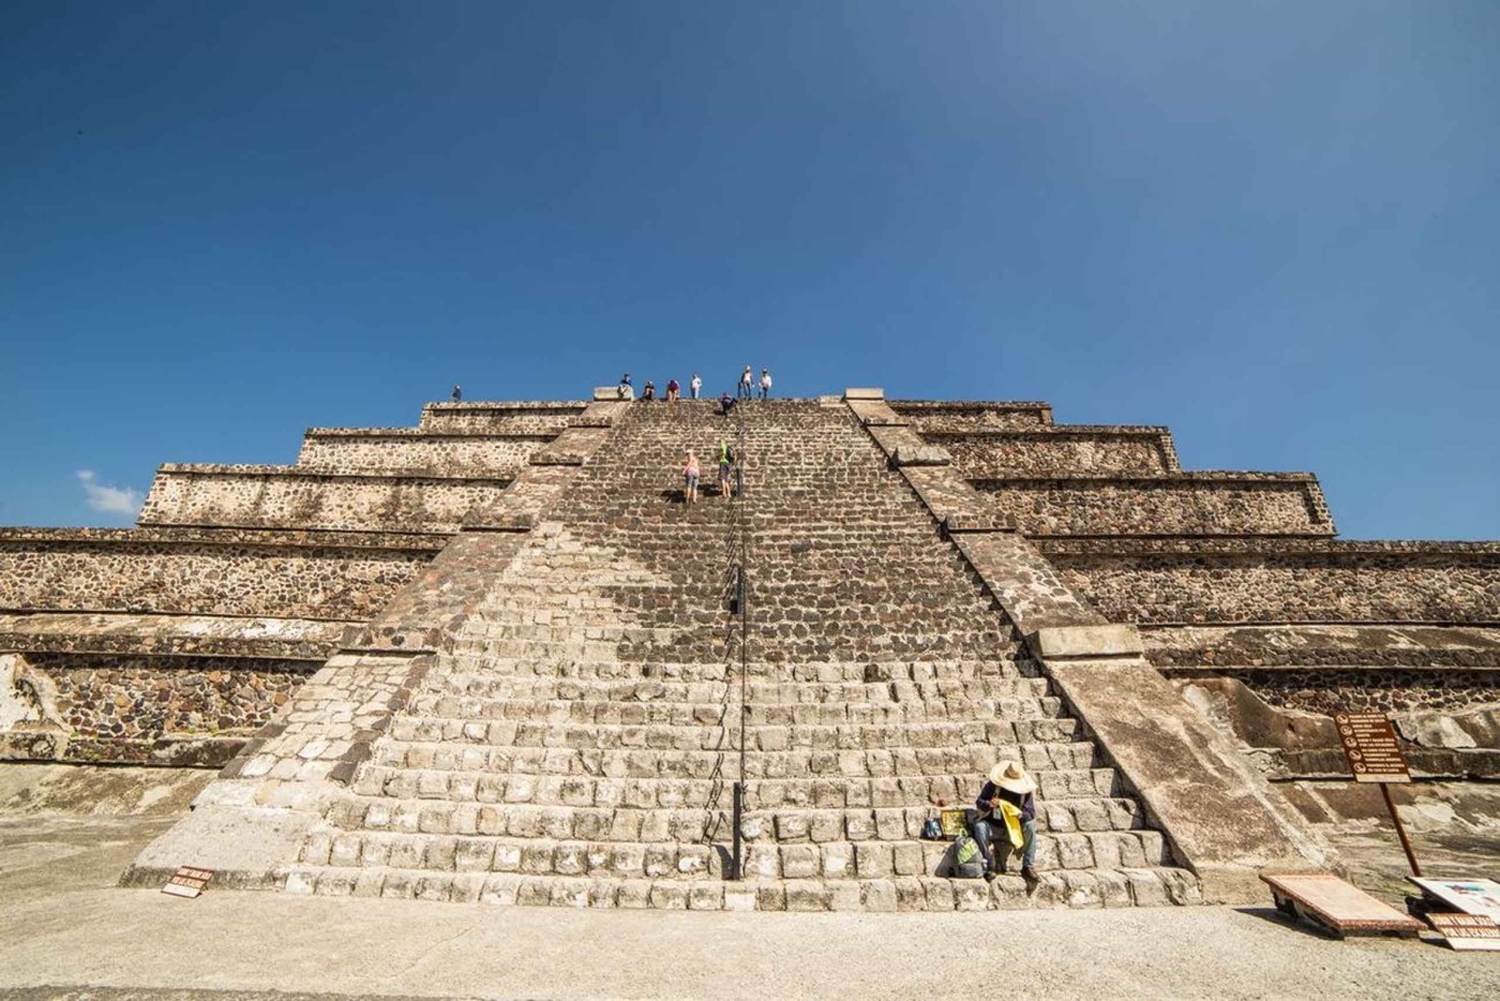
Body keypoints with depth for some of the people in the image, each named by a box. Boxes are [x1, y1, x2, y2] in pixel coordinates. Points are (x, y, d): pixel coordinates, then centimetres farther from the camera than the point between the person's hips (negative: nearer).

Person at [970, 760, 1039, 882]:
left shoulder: (1026, 791, -8)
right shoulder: (992, 785, -11)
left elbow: (1031, 814, -13)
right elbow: (979, 802, -9)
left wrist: (1020, 814, -35)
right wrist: (989, 804, -31)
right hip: (993, 827, -1)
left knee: (1030, 827, -26)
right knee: (979, 826, -32)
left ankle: (1028, 867, -16)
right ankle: (989, 866, -23)